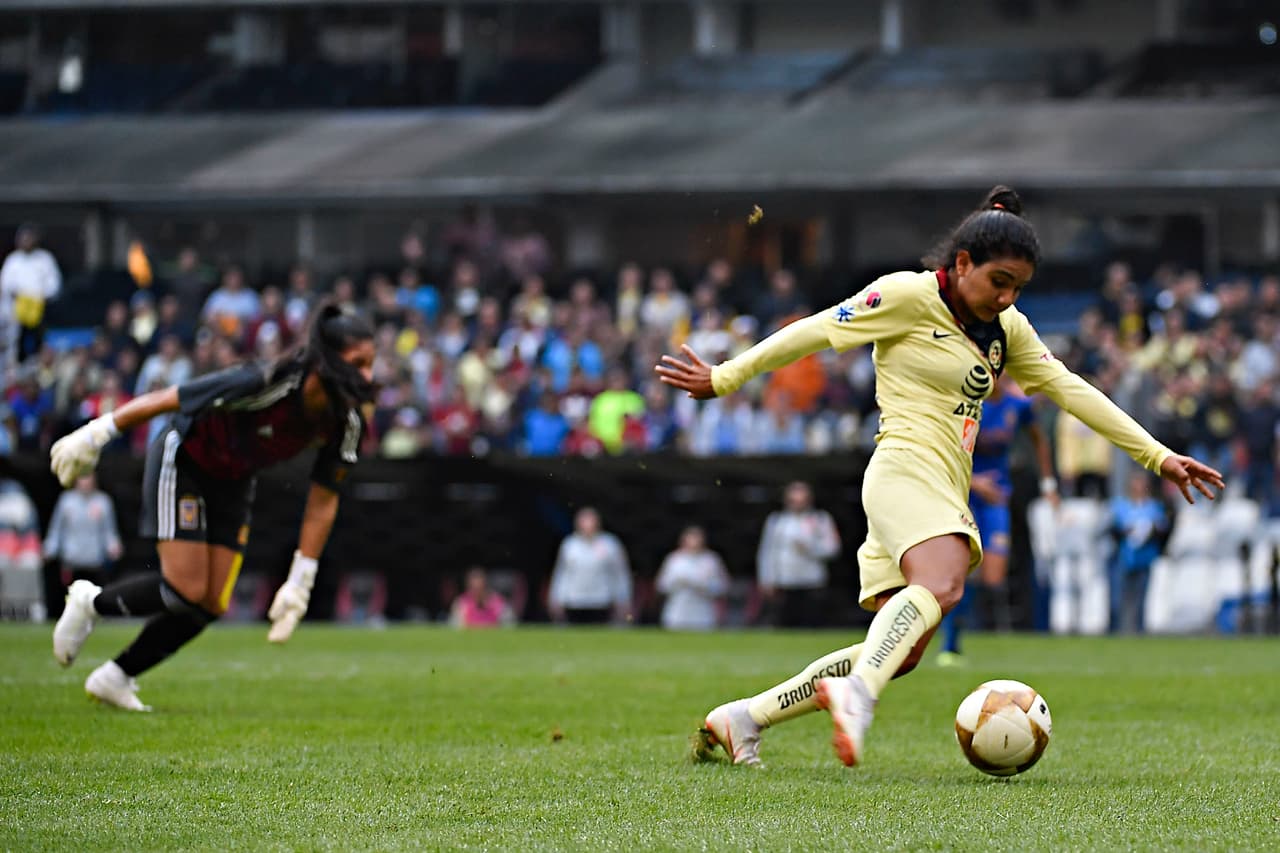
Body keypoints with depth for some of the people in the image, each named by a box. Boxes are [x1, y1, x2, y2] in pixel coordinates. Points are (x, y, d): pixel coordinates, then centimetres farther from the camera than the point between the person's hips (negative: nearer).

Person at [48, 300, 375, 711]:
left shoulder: (345, 423, -19)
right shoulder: (267, 385, -37)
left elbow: (323, 502, -8)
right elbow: (165, 400, -27)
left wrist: (299, 583, -9)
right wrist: (94, 434, -21)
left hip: (232, 484, 6)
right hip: (182, 461, -6)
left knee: (212, 606, 0)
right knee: (187, 591, -14)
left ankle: (115, 678, 16)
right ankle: (90, 603, 14)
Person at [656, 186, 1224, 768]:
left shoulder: (1006, 330, 19)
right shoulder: (909, 295, -2)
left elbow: (1071, 390, 20)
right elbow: (816, 331, 0)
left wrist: (1158, 457, 15)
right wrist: (725, 379, 2)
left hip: (947, 492, 8)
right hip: (905, 470, -8)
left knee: (900, 654, 2)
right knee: (941, 585, -36)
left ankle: (743, 718, 9)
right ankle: (856, 695, -56)